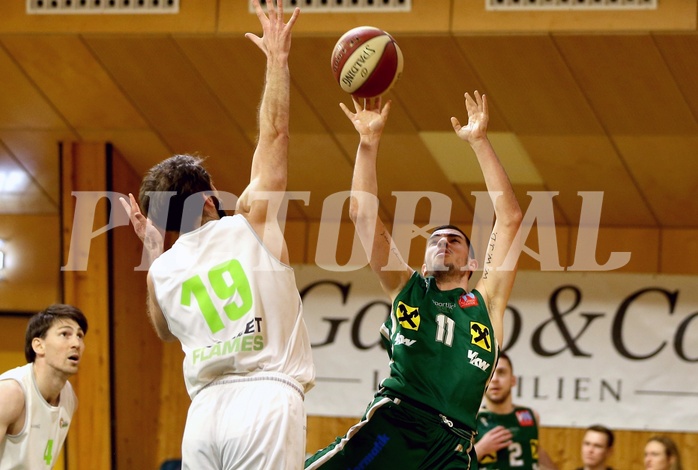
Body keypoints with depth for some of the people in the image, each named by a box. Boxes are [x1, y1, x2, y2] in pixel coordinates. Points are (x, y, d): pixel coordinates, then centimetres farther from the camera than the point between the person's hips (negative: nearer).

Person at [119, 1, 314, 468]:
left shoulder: (163, 271, 13)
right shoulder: (250, 219, 2)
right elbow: (274, 135, 10)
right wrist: (278, 58, 19)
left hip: (206, 409, 4)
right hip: (267, 399, -4)